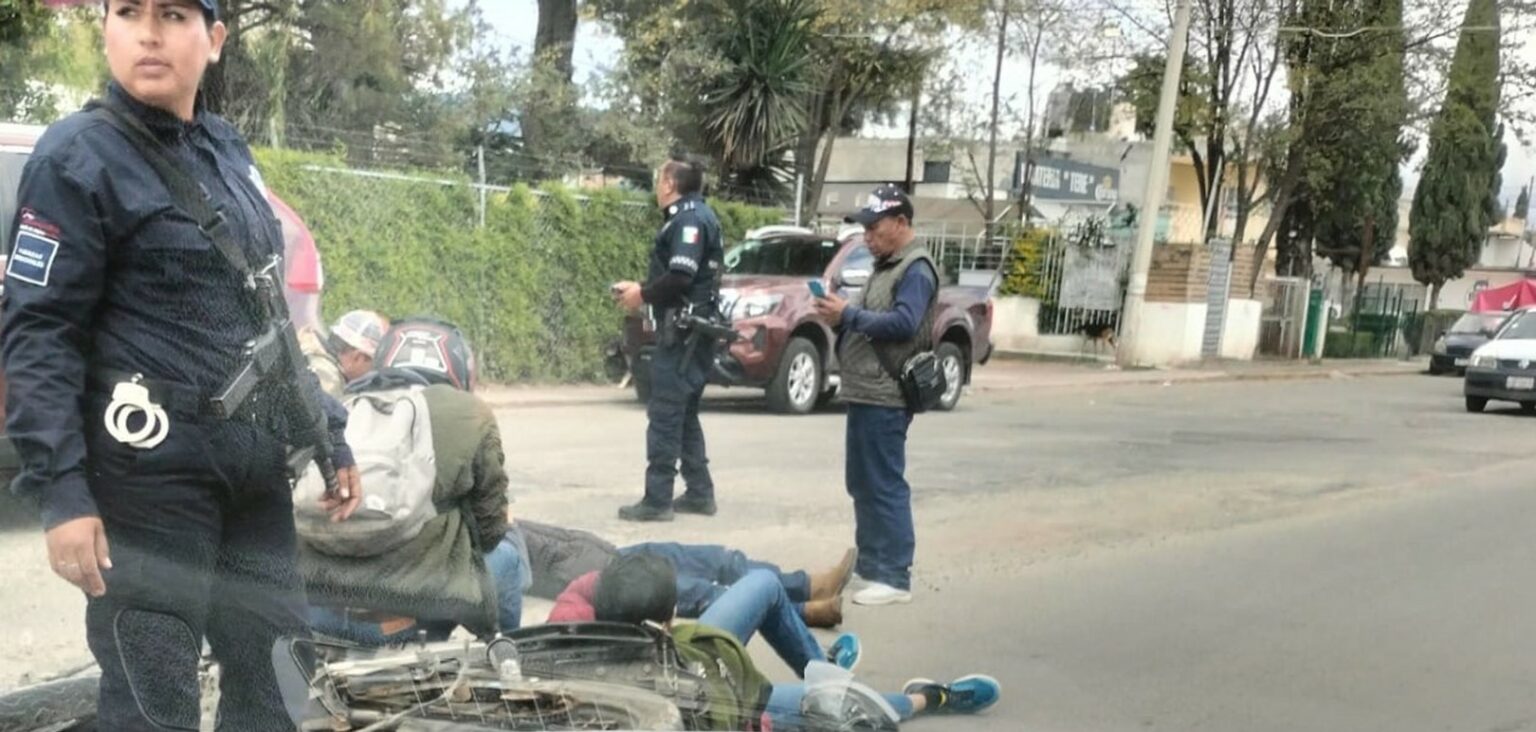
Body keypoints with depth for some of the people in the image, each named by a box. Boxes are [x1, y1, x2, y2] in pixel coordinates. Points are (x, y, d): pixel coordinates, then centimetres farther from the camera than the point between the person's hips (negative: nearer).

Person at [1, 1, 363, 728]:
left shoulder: (227, 151, 14)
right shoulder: (79, 156, -7)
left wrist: (328, 435, 17)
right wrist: (60, 491, -21)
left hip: (254, 473, 7)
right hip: (150, 478, -7)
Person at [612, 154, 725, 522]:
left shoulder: (690, 219, -13)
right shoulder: (695, 216, 18)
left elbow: (680, 277, -23)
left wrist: (644, 295, -10)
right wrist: (641, 288, 9)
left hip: (683, 330, -10)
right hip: (692, 330, 10)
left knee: (664, 414, -9)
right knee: (684, 413, 15)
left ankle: (657, 499, -8)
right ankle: (700, 493, 19)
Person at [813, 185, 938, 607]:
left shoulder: (916, 269, -10)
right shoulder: (887, 265, 20)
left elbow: (903, 323, -23)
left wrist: (849, 314, -17)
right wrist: (842, 319, 4)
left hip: (884, 397, -10)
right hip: (866, 392, 10)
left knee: (885, 486, -9)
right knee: (861, 483, 14)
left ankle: (895, 578, -5)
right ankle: (869, 564, 23)